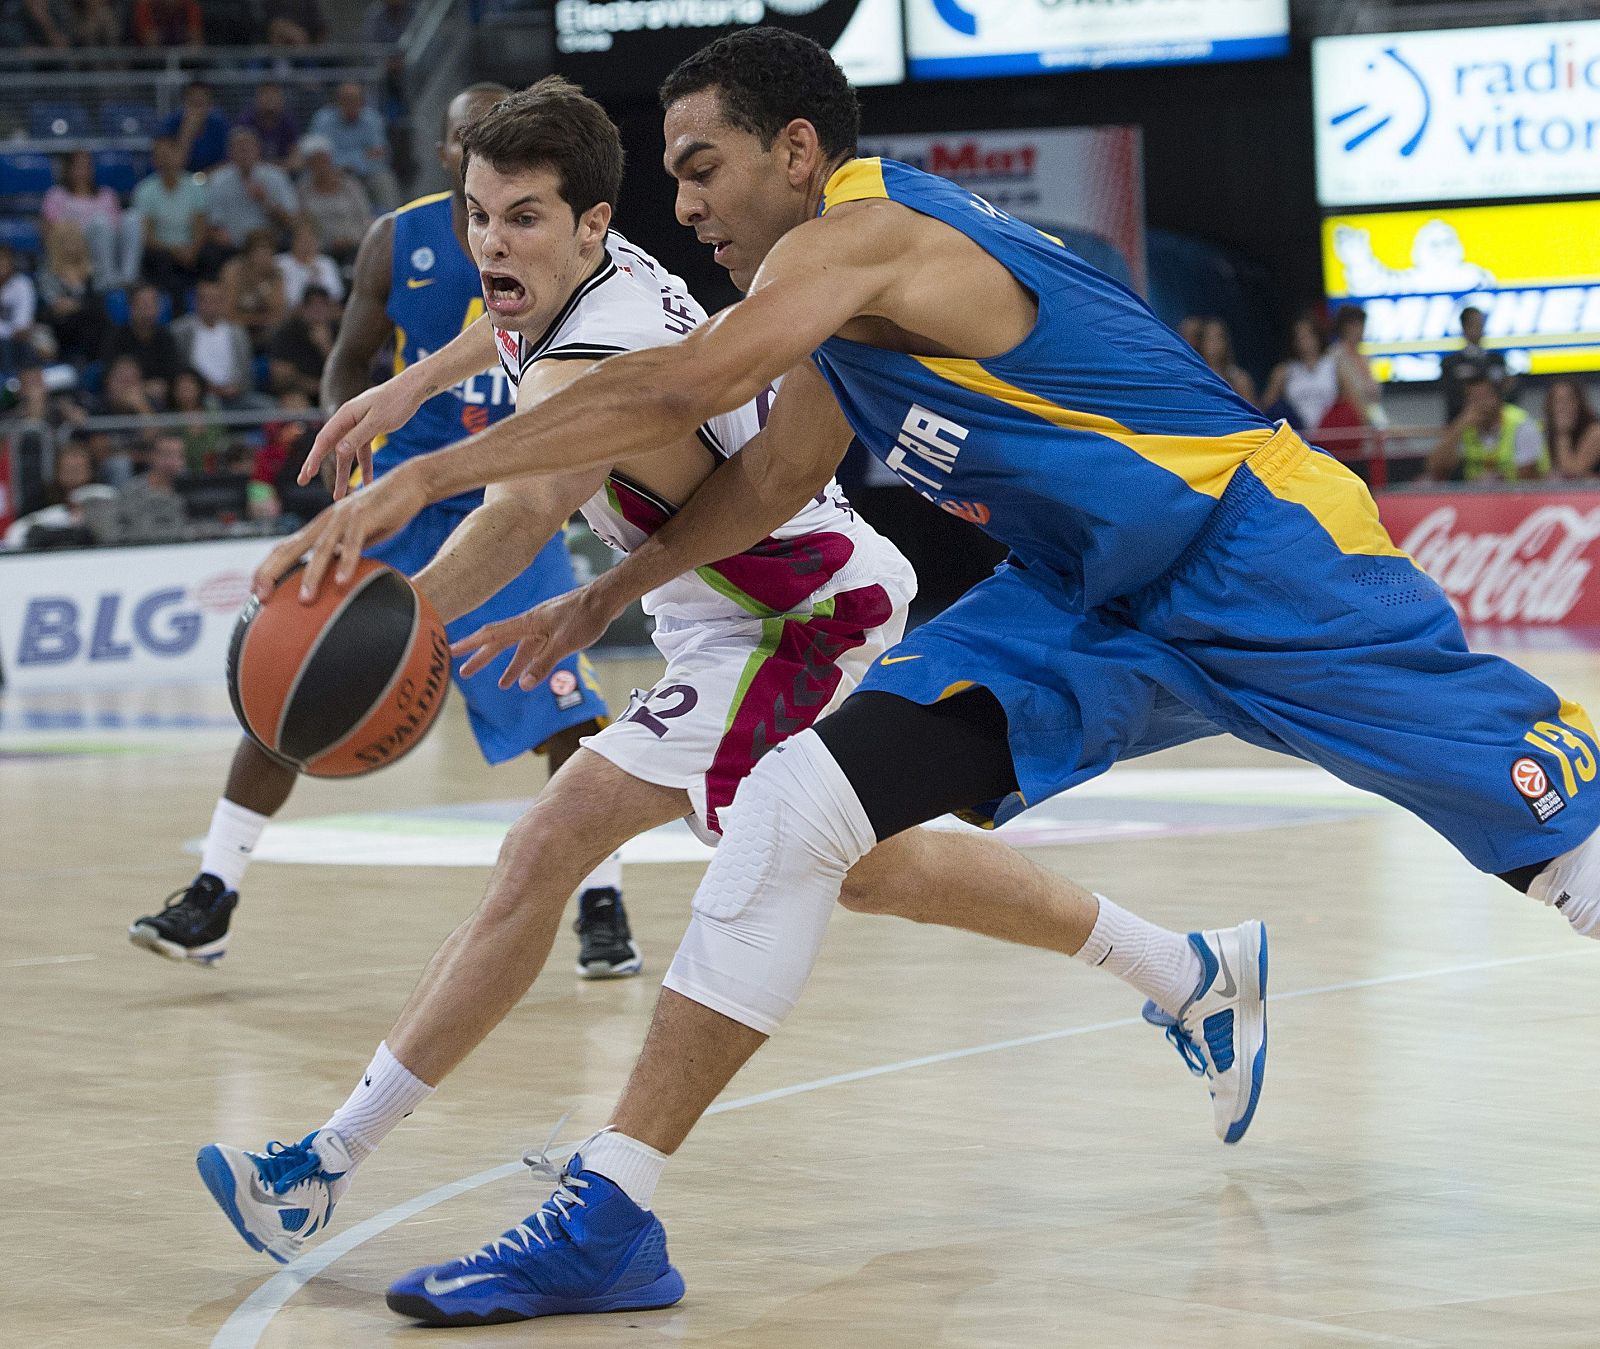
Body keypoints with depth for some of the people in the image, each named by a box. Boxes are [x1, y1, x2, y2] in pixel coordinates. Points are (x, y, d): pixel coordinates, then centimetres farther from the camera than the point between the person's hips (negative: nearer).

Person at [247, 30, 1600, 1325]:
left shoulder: (868, 228, -21)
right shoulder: (841, 288, 8)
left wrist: (428, 475, -33)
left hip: (1259, 557, -8)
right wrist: (608, 593, 16)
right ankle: (610, 1211, -10)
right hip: (1086, 607, 8)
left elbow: (675, 391, -34)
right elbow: (771, 476, 23)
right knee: (795, 803, -9)